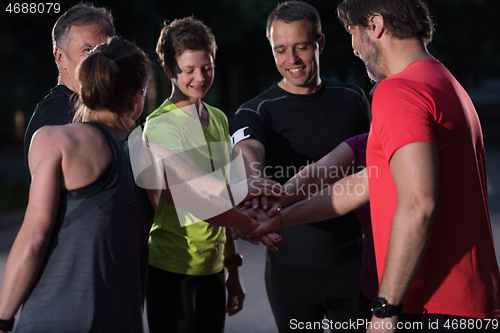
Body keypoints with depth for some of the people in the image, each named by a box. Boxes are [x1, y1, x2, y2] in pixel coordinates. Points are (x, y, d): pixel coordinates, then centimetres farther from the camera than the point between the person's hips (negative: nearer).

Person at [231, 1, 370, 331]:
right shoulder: (256, 111, -5)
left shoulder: (352, 99, 5)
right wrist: (252, 175, -52)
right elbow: (248, 150, -28)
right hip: (290, 268, -1)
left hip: (351, 263, 2)